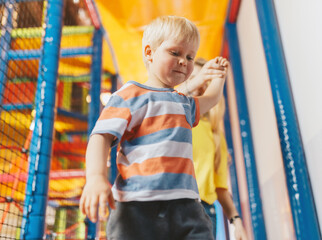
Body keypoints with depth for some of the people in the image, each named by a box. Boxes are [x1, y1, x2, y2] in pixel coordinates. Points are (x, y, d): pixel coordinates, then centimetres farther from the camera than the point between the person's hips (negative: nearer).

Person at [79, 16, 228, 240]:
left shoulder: (185, 102, 23)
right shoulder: (132, 95, 2)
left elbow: (209, 100, 47)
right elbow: (102, 135, -9)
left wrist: (219, 77, 32)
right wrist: (96, 177, -23)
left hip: (185, 204, 6)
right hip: (139, 206, -5)